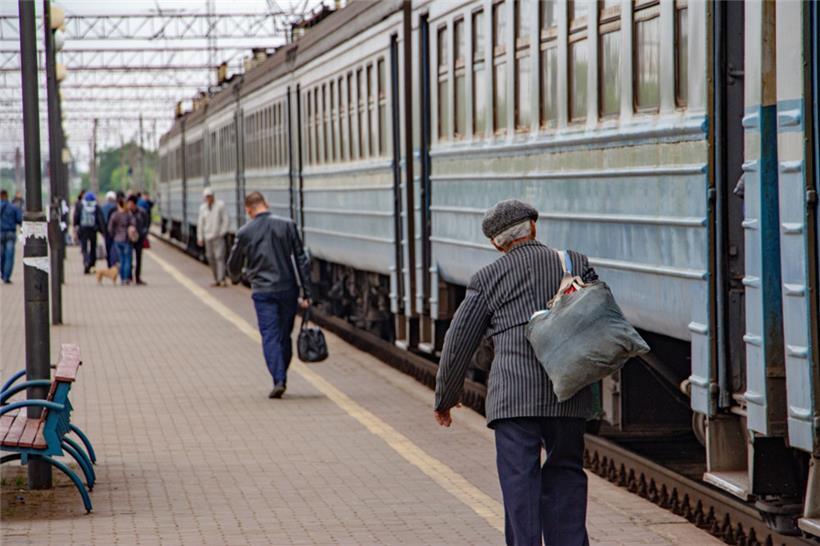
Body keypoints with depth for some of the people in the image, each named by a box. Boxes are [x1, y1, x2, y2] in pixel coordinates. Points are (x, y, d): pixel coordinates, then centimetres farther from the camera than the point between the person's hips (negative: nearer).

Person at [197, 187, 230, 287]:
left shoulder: (220, 205, -3)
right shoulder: (203, 207, 11)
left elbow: (225, 219, -2)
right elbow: (200, 223, 14)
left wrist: (222, 233, -9)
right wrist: (200, 237, 11)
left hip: (218, 236, -5)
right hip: (208, 237, 5)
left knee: (219, 257, -12)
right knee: (211, 258, 5)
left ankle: (221, 279, -16)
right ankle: (216, 279, 12)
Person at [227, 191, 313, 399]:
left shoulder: (244, 233, -2)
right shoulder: (287, 225, -1)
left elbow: (234, 265, 12)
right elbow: (302, 260, -3)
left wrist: (236, 278, 36)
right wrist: (306, 293, 1)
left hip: (263, 292, -2)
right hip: (288, 289, 2)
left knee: (270, 336, -2)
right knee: (284, 336, 14)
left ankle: (279, 380, -15)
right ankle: (281, 378, 21)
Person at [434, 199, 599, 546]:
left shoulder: (488, 278, 8)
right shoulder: (575, 264, 12)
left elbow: (459, 342, 10)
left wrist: (445, 397, 20)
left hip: (514, 394, -2)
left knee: (520, 481, -1)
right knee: (565, 473, 14)